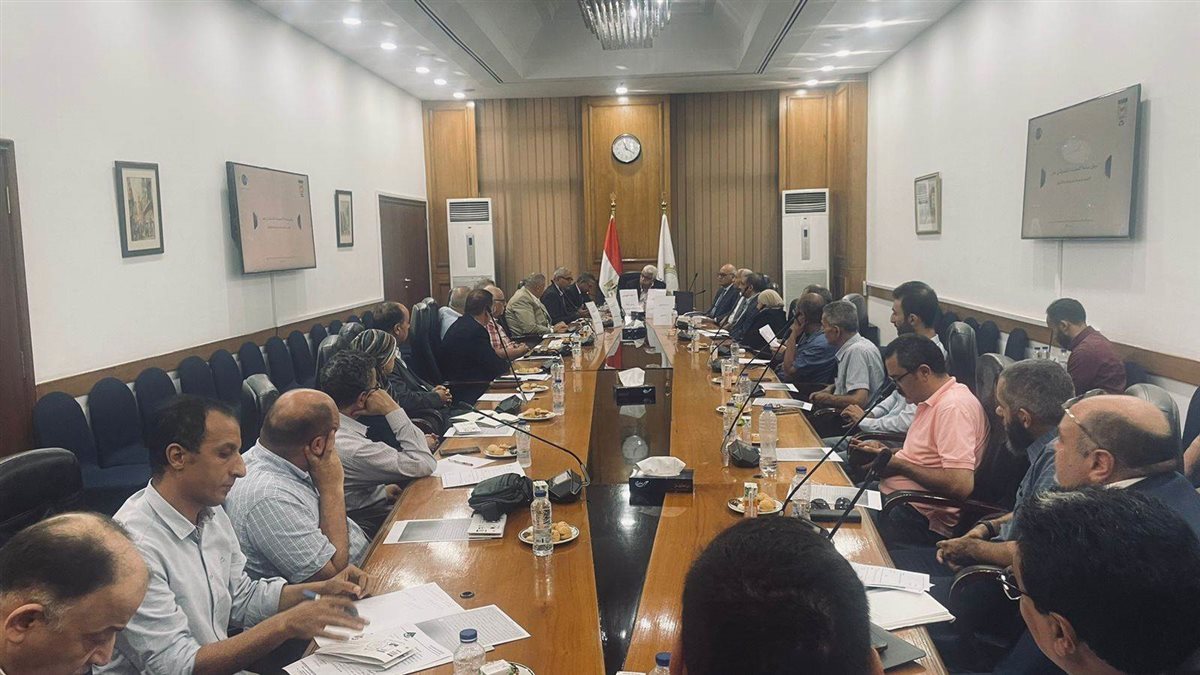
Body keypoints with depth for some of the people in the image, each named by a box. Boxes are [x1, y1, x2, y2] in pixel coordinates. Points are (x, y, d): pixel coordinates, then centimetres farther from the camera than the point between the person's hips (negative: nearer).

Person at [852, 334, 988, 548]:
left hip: (921, 517, -10)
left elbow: (961, 484, -29)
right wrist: (885, 452, 9)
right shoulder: (932, 401, 11)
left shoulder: (953, 407, -21)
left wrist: (900, 465, -17)